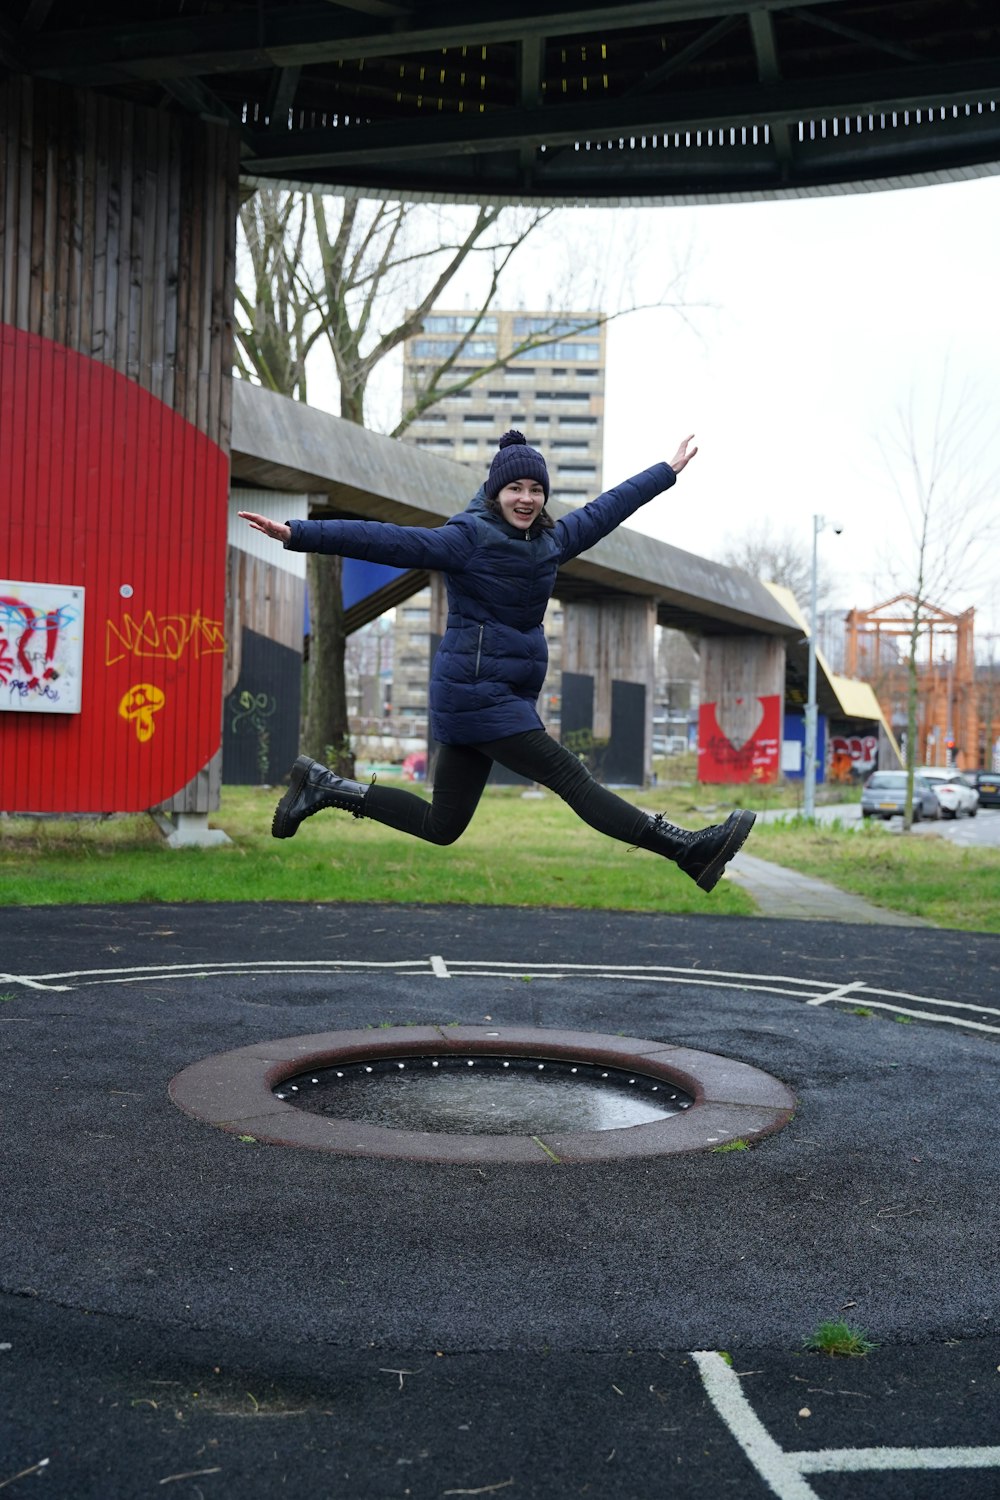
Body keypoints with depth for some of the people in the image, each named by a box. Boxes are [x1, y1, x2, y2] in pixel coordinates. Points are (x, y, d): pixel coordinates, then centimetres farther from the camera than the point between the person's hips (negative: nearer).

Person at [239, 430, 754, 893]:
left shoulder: (551, 540, 13)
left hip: (507, 695, 9)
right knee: (572, 778, -6)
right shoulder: (467, 538, -9)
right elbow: (384, 539, -17)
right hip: (476, 690, -9)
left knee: (441, 827, 12)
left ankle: (323, 785, 21)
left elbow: (607, 508, 25)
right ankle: (688, 850, -3)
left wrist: (668, 470, 34)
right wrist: (299, 534, -25)